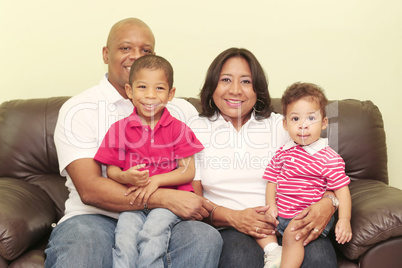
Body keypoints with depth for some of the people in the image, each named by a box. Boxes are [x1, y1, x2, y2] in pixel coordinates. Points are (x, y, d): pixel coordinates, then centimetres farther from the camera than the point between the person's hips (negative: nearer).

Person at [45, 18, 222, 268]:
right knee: (81, 241, -38)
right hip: (97, 218, -3)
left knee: (206, 237, -29)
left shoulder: (182, 110, 14)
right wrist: (165, 198, -18)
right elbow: (89, 190, -10)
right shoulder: (78, 109, 3)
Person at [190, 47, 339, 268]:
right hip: (229, 229, -1)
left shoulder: (282, 126, 13)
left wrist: (329, 203, -15)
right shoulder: (196, 131, 10)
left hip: (287, 224, 2)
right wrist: (233, 217, -14)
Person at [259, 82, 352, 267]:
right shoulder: (283, 153, 7)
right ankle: (273, 250, -10)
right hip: (281, 213, 7)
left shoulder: (329, 158, -8)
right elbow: (272, 180, 11)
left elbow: (341, 189, -9)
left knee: (292, 232, -31)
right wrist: (271, 205, -4)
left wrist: (344, 219, -19)